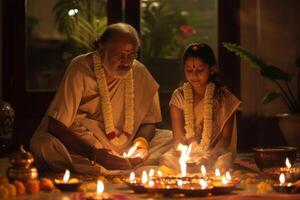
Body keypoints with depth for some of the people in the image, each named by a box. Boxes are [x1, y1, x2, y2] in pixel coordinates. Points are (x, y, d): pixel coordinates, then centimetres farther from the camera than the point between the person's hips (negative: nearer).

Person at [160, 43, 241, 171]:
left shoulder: (223, 98, 1)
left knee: (223, 161, -36)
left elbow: (225, 137, -1)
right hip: (187, 155, 1)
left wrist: (209, 157, -21)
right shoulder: (179, 96, 4)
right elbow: (178, 137, 0)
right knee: (167, 159, -32)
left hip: (215, 154, -1)